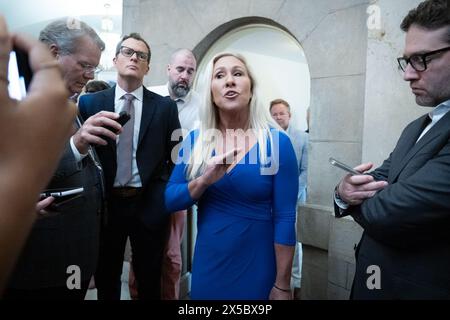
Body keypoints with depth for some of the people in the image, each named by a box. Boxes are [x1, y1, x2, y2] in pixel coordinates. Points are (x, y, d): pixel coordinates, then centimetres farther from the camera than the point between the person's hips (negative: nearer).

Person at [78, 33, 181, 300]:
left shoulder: (165, 106, 1)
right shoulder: (89, 102, 3)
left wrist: (169, 200, -2)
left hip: (150, 205, 0)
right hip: (105, 204, 1)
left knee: (150, 282, 16)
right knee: (106, 281, 18)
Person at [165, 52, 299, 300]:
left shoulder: (277, 142, -12)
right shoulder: (195, 140, -3)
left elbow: (285, 218, -12)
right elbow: (169, 201, -3)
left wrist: (282, 285, -10)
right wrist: (204, 181, -21)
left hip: (256, 263, -2)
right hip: (207, 261, 3)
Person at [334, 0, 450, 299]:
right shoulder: (416, 129, 7)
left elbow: (386, 215, -28)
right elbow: (381, 182, 5)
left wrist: (356, 195, -7)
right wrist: (346, 191, -18)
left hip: (419, 288, -8)